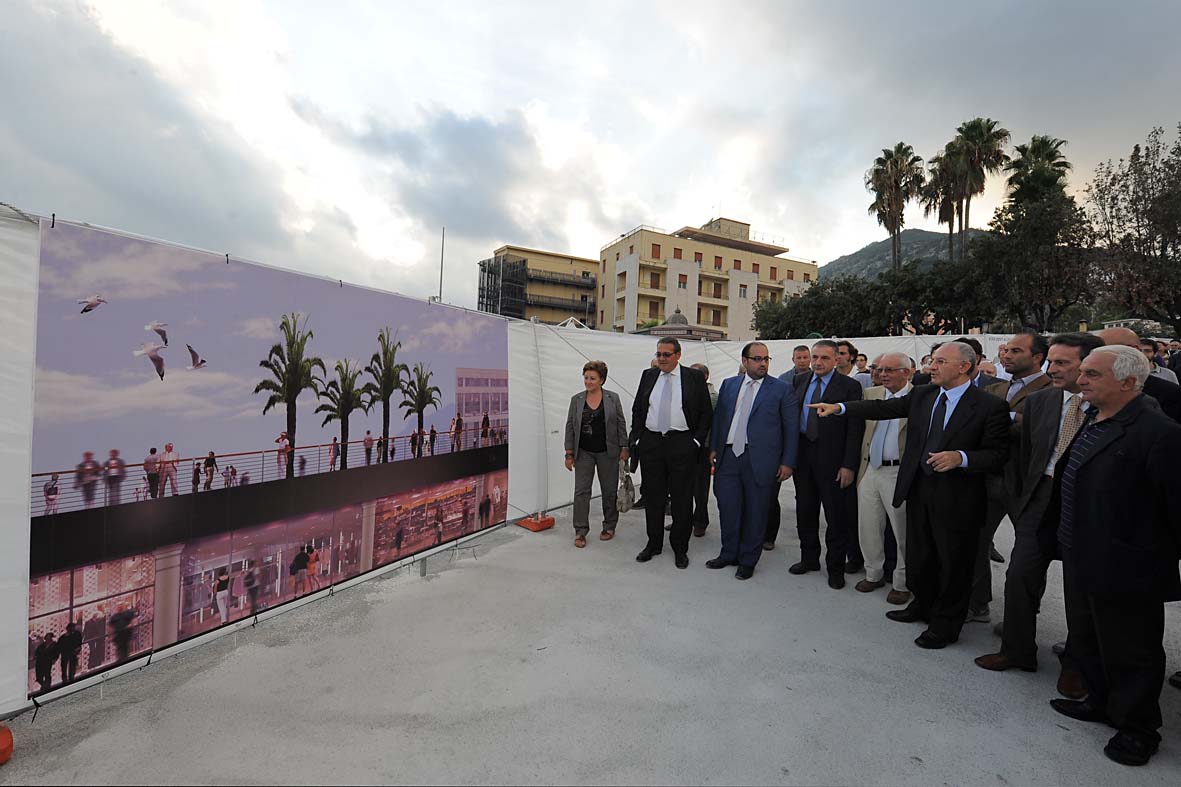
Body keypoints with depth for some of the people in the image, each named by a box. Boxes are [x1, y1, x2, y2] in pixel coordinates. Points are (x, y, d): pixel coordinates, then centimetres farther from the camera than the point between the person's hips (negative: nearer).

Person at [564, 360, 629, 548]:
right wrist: (569, 454, -1)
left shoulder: (613, 398, -2)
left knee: (609, 490, 9)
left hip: (607, 453, -1)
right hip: (583, 453, 1)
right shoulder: (576, 399, 1)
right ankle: (580, 531, 7)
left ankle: (609, 527, 24)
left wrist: (624, 448, -5)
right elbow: (570, 427, 2)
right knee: (581, 491, -1)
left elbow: (621, 424, 0)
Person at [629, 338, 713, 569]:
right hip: (651, 443, 3)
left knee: (682, 498, 6)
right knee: (653, 496, 11)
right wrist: (637, 438, 4)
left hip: (682, 444, -3)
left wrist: (697, 441, -7)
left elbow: (706, 412, 1)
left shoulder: (694, 377, -1)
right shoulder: (648, 375, 9)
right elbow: (637, 409, 12)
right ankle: (653, 543, 27)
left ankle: (680, 548, 22)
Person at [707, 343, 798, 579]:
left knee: (755, 512, 8)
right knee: (727, 508, 10)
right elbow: (718, 417, 14)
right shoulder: (728, 385, 11)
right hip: (728, 456, 3)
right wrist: (713, 448, 8)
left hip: (760, 460, -3)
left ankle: (748, 560, 26)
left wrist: (788, 462, -5)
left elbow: (791, 428, -1)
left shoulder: (782, 389, 0)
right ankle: (729, 554, 30)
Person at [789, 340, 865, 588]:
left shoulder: (850, 386, -6)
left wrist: (849, 465, -14)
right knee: (805, 511, 16)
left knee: (836, 516, 6)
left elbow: (855, 429, -9)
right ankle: (809, 558, 33)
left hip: (832, 459, -4)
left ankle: (836, 567, 23)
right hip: (803, 454, 5)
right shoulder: (799, 381, 8)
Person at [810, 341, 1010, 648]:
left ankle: (944, 625, 31)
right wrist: (839, 407, -10)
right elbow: (883, 408, -1)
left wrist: (961, 458, -29)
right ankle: (923, 606, 43)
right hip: (918, 488, 5)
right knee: (919, 555, 20)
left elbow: (998, 455, -12)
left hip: (956, 498, -5)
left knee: (953, 563, 11)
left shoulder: (990, 406, -12)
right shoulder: (921, 395, 2)